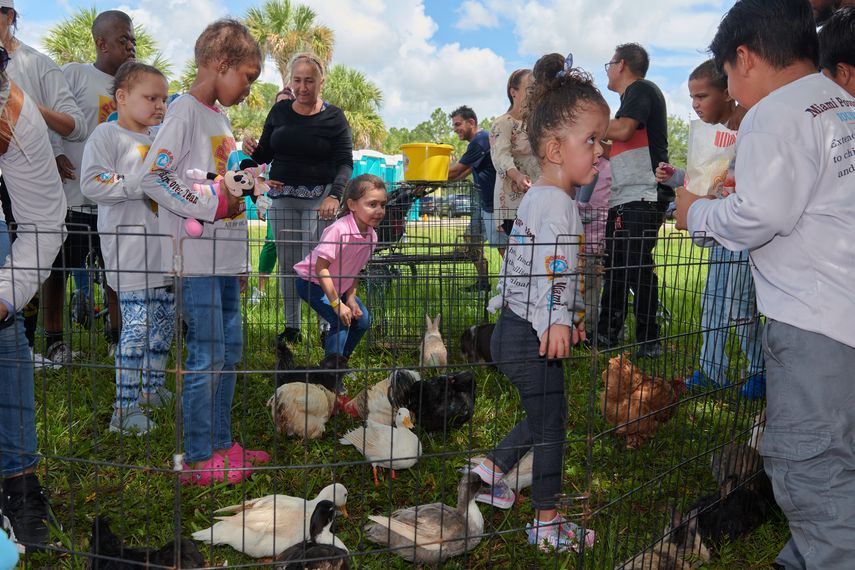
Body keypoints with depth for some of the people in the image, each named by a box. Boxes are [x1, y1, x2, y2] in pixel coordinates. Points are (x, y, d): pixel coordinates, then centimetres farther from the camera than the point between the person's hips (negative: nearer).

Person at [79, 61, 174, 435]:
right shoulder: (107, 135, -7)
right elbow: (91, 184, -19)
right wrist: (140, 184, -21)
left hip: (165, 249, 8)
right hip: (129, 251, -8)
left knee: (164, 321, 14)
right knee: (136, 327, -9)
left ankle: (153, 389, 29)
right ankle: (125, 409, -1)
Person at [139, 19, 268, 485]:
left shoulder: (220, 117, 18)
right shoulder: (184, 112, -10)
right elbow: (152, 177, -20)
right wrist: (214, 205, -19)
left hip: (225, 257, 9)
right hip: (196, 259, -9)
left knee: (230, 349, 13)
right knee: (207, 355, -4)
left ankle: (221, 443, 26)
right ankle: (198, 459, 9)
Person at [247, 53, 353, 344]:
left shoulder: (334, 117, -2)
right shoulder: (280, 111, 9)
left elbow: (345, 162, -8)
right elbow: (265, 153, 16)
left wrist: (335, 195, -26)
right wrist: (251, 150, -9)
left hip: (320, 198, -4)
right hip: (281, 197, 4)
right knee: (287, 264, 7)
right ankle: (291, 328, 16)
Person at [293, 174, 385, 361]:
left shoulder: (372, 236, -8)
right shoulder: (339, 230, -33)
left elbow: (356, 270, 4)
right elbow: (320, 268, -33)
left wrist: (351, 298, -8)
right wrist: (337, 304, -31)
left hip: (338, 287, 8)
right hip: (312, 282, -8)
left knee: (363, 320, 5)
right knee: (341, 321, -22)